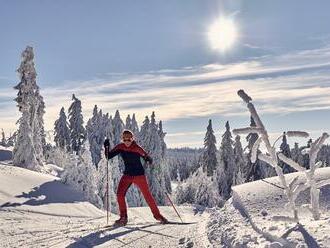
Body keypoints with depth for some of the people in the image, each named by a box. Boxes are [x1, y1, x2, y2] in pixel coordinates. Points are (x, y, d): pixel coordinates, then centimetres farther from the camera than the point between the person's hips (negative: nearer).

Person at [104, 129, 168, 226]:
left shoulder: (137, 148, -13)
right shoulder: (120, 147, -3)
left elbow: (147, 157, -9)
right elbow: (108, 156, -2)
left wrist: (149, 160, -32)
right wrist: (106, 147, -18)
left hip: (139, 174, -3)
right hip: (127, 175, 3)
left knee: (147, 195, -3)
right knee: (120, 194, -12)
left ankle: (157, 215, 13)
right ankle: (123, 218, 2)